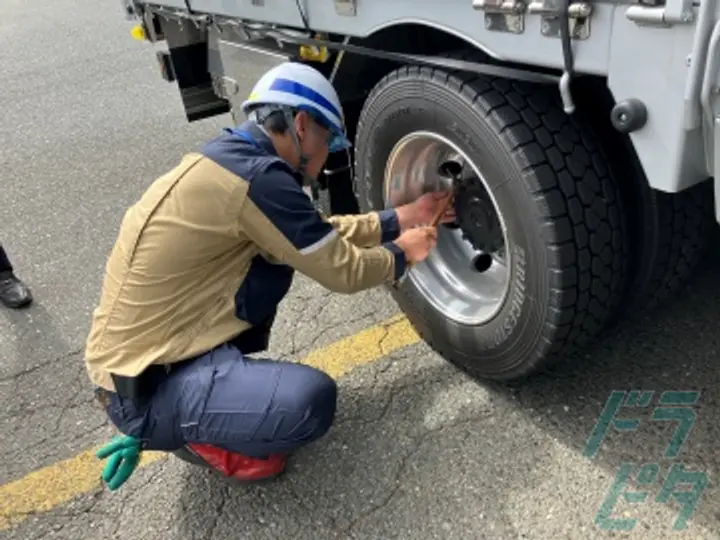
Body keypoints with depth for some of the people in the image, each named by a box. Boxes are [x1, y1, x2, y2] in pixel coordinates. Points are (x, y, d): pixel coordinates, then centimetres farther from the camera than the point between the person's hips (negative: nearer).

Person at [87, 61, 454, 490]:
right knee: (312, 399, -26)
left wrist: (401, 218, 16)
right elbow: (342, 270, -14)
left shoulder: (229, 156, 6)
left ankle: (225, 375, 15)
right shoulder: (256, 177, -23)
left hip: (145, 344, 9)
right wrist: (401, 254, 6)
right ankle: (194, 432, 2)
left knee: (281, 249, 9)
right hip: (145, 388, -9)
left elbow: (318, 233, 15)